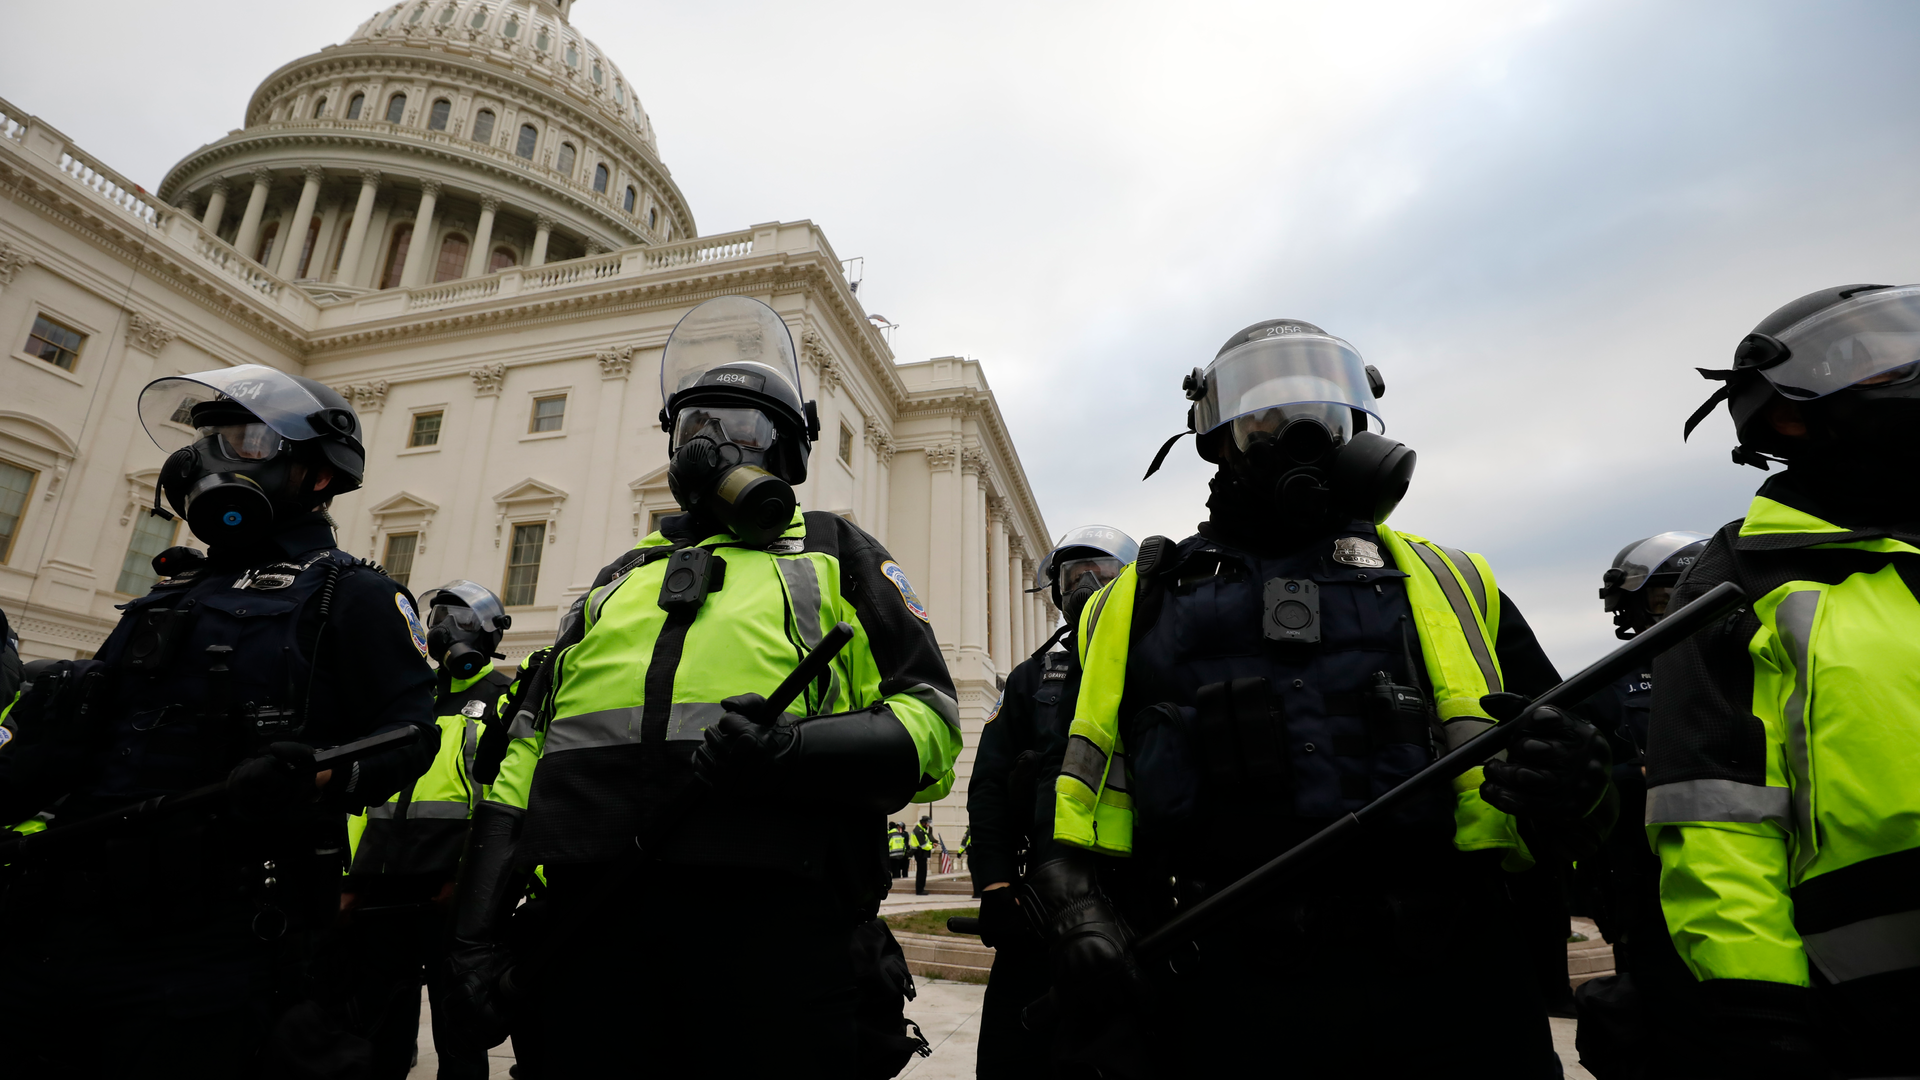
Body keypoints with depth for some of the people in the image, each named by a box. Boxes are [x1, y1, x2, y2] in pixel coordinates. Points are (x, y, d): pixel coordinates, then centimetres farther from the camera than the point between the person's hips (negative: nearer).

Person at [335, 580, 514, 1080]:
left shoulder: (503, 700, 0)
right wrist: (351, 877, 13)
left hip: (448, 893, -6)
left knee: (457, 1039, 4)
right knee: (378, 1040, 14)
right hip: (379, 894, 6)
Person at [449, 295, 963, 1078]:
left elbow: (929, 728, 1)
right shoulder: (618, 581, 24)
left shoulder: (836, 558, 11)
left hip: (770, 929, -3)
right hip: (592, 931, 4)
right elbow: (531, 749, 20)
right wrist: (479, 919, 11)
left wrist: (798, 749, -17)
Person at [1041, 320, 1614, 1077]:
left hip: (1442, 1005, 2)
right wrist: (1079, 917, -9)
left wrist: (1568, 787, -11)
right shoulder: (1141, 600, 10)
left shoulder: (1443, 582, 13)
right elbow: (1079, 798, 7)